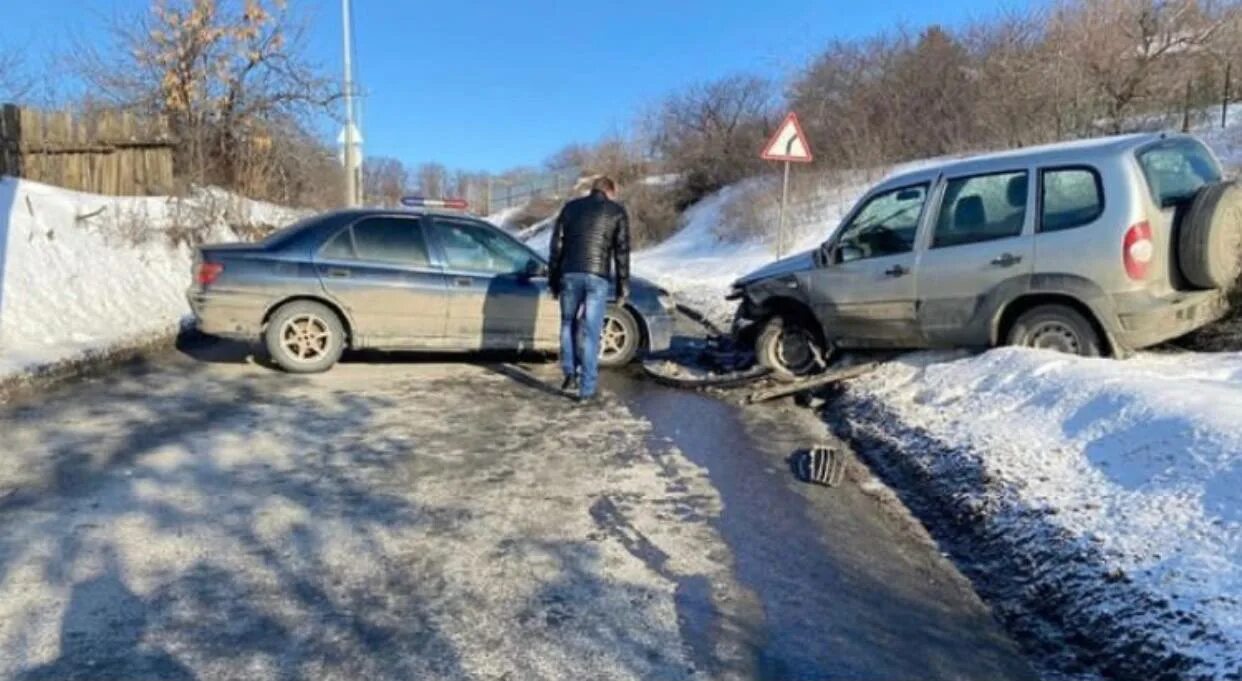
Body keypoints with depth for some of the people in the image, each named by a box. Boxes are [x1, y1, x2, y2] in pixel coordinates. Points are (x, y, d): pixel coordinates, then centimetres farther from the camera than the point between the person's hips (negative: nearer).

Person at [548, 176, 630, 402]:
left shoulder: (571, 207, 15)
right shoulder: (617, 212, 9)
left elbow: (556, 245, 12)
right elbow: (622, 252, 3)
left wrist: (553, 279, 16)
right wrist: (623, 288, 6)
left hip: (570, 274, 2)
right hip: (598, 277, -2)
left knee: (569, 324, 20)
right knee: (590, 332, 1)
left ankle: (570, 374, 13)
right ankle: (587, 389, 2)